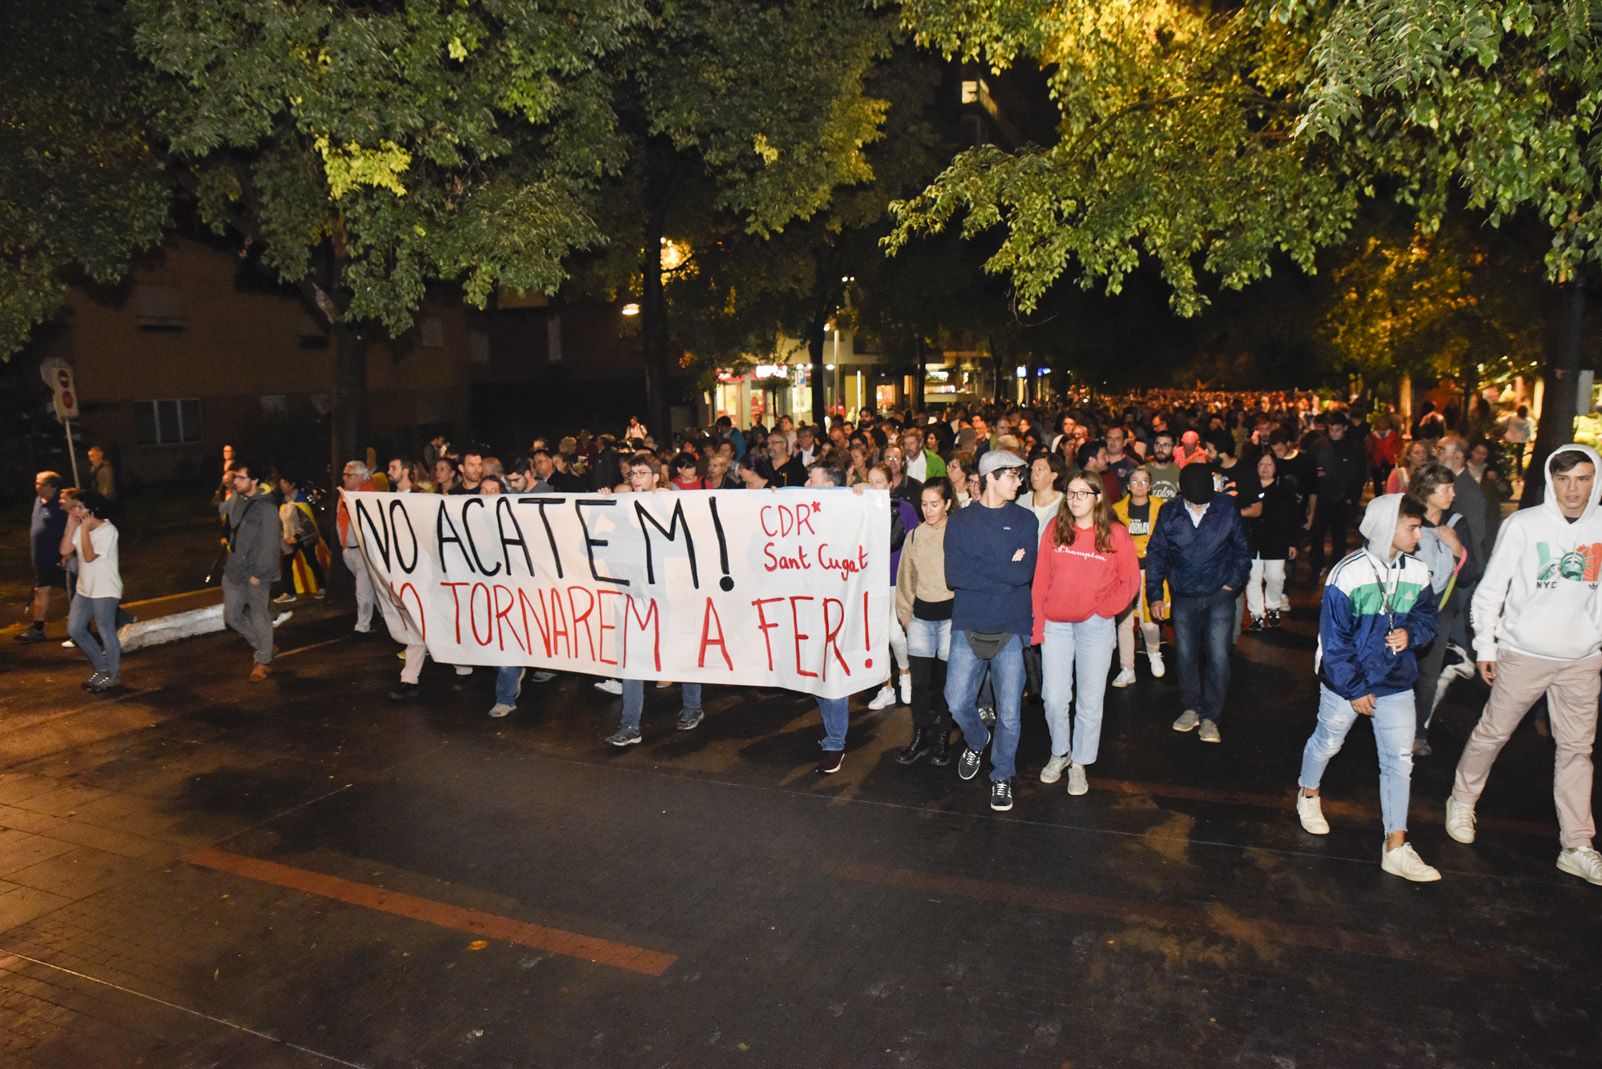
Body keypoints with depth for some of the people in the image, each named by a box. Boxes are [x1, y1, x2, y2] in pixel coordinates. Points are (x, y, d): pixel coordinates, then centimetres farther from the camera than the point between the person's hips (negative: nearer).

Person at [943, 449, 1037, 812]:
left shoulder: (1025, 520, 4)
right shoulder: (960, 521, 4)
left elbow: (1026, 572, -10)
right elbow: (954, 575, -10)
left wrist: (979, 568, -14)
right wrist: (1005, 570, -12)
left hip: (1010, 629, 0)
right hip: (968, 627, 0)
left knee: (1008, 713, 3)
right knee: (958, 703, 3)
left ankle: (1002, 776, 24)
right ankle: (976, 742, 35)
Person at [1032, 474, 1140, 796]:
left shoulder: (1115, 533, -2)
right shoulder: (1055, 529, 2)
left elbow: (1130, 580, 2)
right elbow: (1040, 578, 4)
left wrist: (1104, 610, -9)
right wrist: (1037, 622, 0)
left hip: (1095, 626, -1)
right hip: (1055, 624, 1)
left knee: (1090, 700, 7)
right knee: (1054, 698, 3)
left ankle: (1079, 763, 23)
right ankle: (1059, 753, 27)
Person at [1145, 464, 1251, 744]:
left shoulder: (1228, 512, -6)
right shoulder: (1169, 515, -3)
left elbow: (1242, 552, 6)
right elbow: (1155, 555, 4)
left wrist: (1233, 583, -3)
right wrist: (1154, 595, 1)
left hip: (1219, 597, -2)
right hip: (1183, 599, 2)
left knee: (1218, 658, -5)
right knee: (1186, 657, 10)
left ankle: (1210, 716, 8)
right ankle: (1192, 708, 27)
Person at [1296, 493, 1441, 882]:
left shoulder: (1417, 572, -5)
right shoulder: (1348, 573, -20)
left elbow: (1427, 616, 12)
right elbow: (1334, 639, -16)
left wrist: (1410, 633, -13)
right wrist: (1354, 690, -15)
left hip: (1396, 684, 4)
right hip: (1345, 683, -4)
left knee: (1399, 761, 4)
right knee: (1327, 743, 17)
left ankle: (1396, 849, 11)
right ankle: (1308, 795, 46)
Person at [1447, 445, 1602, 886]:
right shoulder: (1523, 525, -9)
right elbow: (1490, 588, -3)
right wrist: (1485, 646, -3)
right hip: (1524, 653, -3)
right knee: (1492, 733, 8)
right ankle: (1462, 801, 30)